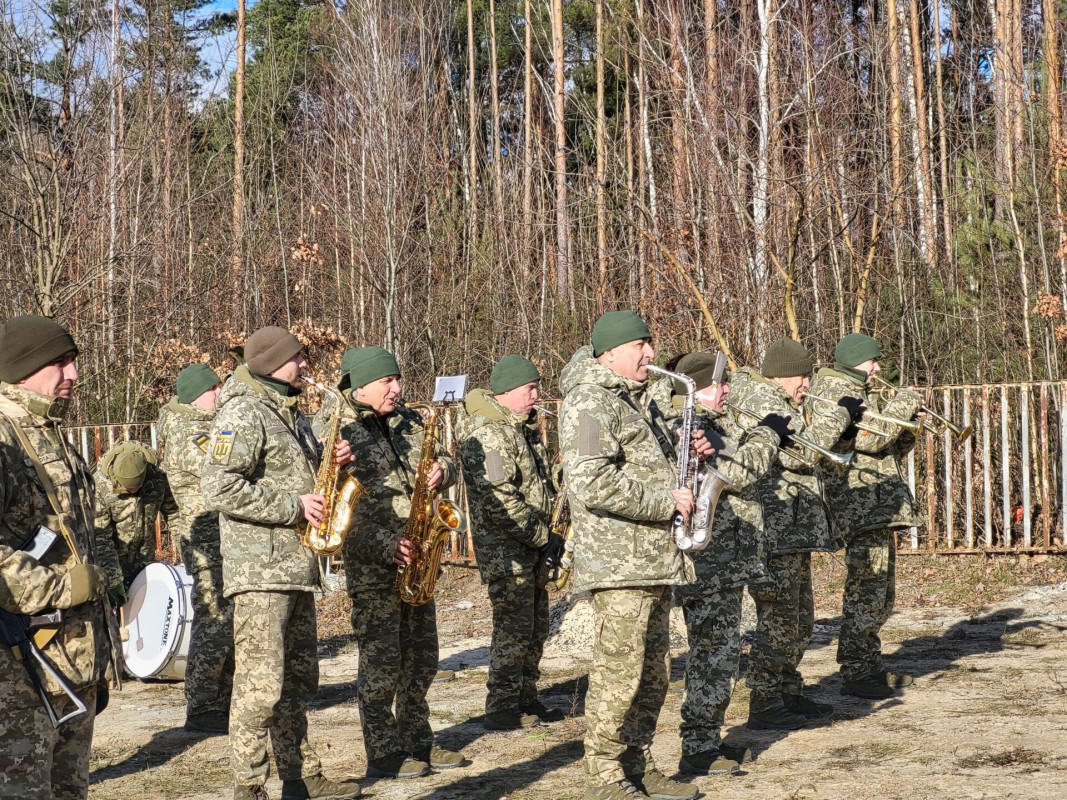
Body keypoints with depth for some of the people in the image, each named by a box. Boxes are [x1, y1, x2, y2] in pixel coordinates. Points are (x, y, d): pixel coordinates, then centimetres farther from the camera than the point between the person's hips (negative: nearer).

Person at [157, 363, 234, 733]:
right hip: (207, 537, -10)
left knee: (229, 624, 13)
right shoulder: (187, 432, -12)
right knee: (214, 624, -8)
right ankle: (200, 712, -3)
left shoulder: (207, 425, 18)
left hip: (228, 537, 10)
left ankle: (221, 701, 21)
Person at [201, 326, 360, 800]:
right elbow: (219, 489, -21)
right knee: (260, 684, -10)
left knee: (299, 679, 14)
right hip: (260, 569, -9)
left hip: (297, 566, 10)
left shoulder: (292, 414, 18)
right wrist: (293, 507, -18)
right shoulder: (243, 413, -11)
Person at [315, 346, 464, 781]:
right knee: (381, 661, -3)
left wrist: (442, 469, -4)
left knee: (421, 658, 13)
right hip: (371, 563, -7)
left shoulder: (406, 420, 11)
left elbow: (440, 457, 22)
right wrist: (384, 545, -24)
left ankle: (417, 741, 25)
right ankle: (383, 756, 6)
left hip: (415, 555, 7)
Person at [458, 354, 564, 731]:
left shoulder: (522, 428, 15)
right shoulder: (486, 432, -17)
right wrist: (541, 534, -17)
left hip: (530, 546, 10)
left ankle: (526, 699, 23)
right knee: (515, 628, -7)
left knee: (536, 626, 13)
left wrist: (546, 530, 12)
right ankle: (501, 709, 0)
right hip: (504, 547, -9)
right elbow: (497, 499, -24)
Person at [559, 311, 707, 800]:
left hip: (655, 564, 10)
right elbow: (592, 484, -23)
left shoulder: (642, 401, 20)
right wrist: (665, 501, -18)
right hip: (618, 563, -9)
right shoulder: (589, 403, -11)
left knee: (653, 675, 13)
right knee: (618, 675, -8)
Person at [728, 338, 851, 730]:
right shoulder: (762, 403, -14)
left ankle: (789, 694, 26)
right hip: (775, 532, -11)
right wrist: (839, 417, -15)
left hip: (793, 532, 11)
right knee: (779, 620, -7)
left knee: (800, 619, 17)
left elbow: (796, 448, 28)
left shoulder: (777, 403, 19)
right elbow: (801, 451, -24)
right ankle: (763, 705, -3)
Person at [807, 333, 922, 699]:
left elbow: (886, 450, 23)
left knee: (880, 593, 15)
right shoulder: (834, 390, -9)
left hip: (879, 508, 11)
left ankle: (871, 665, 22)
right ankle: (854, 673, -9)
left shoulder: (854, 392, 23)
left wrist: (907, 428, 5)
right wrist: (903, 406, -9)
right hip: (861, 502, -11)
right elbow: (869, 437, -21)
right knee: (865, 590, -11)